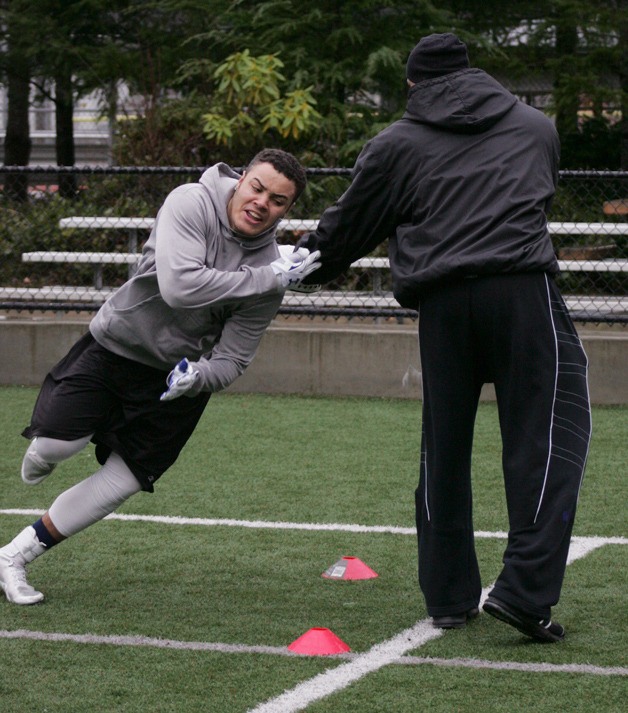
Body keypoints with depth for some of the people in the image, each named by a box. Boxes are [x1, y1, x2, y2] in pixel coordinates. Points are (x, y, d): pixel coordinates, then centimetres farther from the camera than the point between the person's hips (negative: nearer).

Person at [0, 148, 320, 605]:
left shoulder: (271, 269, -13)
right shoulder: (190, 204, -21)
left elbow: (231, 361, -9)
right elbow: (179, 287, -36)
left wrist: (196, 377, -32)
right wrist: (270, 278, -34)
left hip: (177, 377, 2)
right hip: (117, 342, -2)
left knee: (119, 485, -3)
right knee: (56, 443, -17)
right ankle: (40, 458, 23)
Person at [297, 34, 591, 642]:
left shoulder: (396, 145, 15)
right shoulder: (536, 127, 20)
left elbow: (349, 226, 21)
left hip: (441, 303, 1)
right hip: (523, 292, -1)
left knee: (443, 448, 12)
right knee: (548, 433, -2)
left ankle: (449, 597, 16)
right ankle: (524, 588, -16)